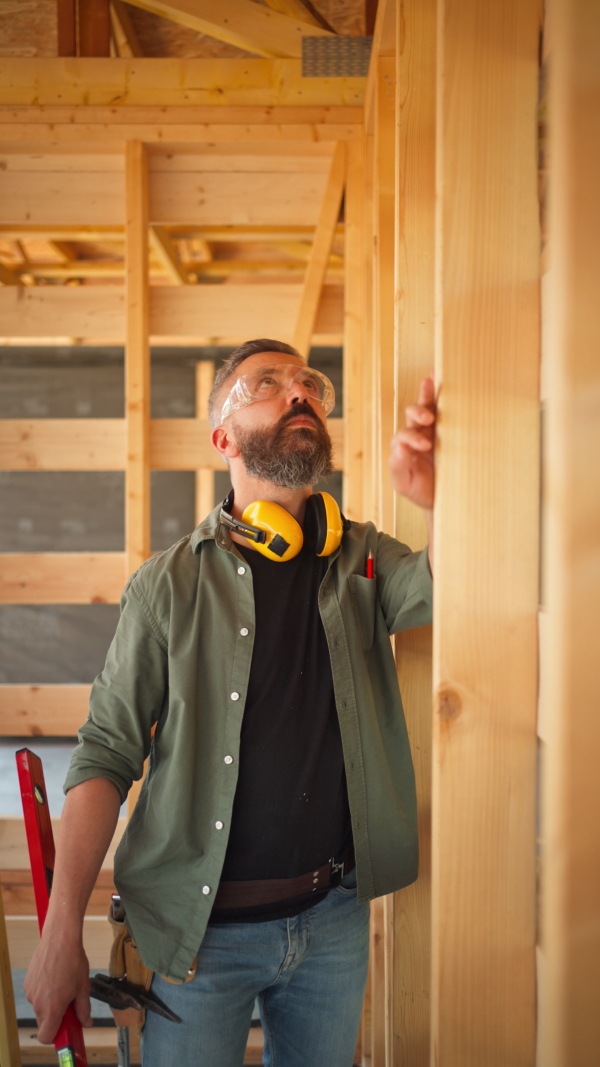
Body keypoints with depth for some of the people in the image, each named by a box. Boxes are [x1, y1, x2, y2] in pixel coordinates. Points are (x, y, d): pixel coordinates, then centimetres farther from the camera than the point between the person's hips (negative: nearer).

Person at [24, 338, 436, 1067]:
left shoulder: (362, 558, 1)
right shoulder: (172, 583, -8)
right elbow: (105, 755, -7)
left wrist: (434, 500, -39)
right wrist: (61, 933, -12)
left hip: (334, 916, 3)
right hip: (205, 926, -3)